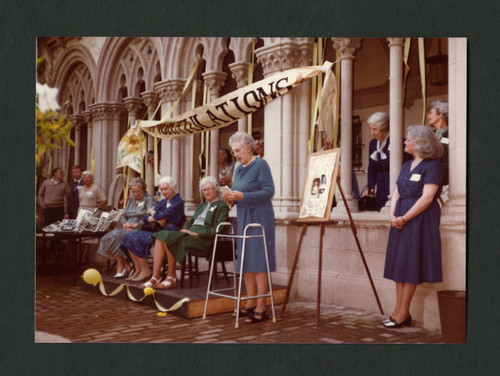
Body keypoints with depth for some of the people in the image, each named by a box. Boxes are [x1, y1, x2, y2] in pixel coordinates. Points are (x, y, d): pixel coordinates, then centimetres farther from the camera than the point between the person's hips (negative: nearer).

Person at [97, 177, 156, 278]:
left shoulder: (149, 199, 2)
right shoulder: (130, 200, 25)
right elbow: (122, 216, 19)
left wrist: (135, 225, -18)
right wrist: (124, 224, -5)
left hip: (140, 229, -7)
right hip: (127, 229, 7)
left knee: (116, 237, -28)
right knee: (107, 238, -20)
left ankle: (121, 267, -14)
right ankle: (126, 266, -15)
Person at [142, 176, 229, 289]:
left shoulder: (222, 206, 3)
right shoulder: (202, 206, 29)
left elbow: (218, 229, -10)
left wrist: (197, 233, -16)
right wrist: (185, 229, 3)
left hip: (203, 239, -8)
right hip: (189, 233, 8)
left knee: (168, 238, -27)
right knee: (161, 235, -18)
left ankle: (171, 277, -14)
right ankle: (155, 277, -25)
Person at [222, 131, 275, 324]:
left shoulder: (261, 165, -9)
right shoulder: (239, 169, 15)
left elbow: (269, 191, -17)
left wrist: (242, 196, -23)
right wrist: (231, 198, -1)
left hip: (259, 218, -8)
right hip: (243, 218, 8)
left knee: (258, 261, -7)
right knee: (245, 261, 9)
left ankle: (261, 308, -3)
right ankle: (251, 304, 18)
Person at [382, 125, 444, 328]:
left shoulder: (432, 165, -8)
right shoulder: (407, 165, 17)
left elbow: (427, 198, -17)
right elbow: (396, 193, 16)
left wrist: (404, 218, -17)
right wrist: (393, 215, -1)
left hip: (420, 219, -8)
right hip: (401, 220, 8)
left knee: (410, 264, -4)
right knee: (399, 264, 7)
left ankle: (403, 313, 4)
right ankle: (399, 310, 12)